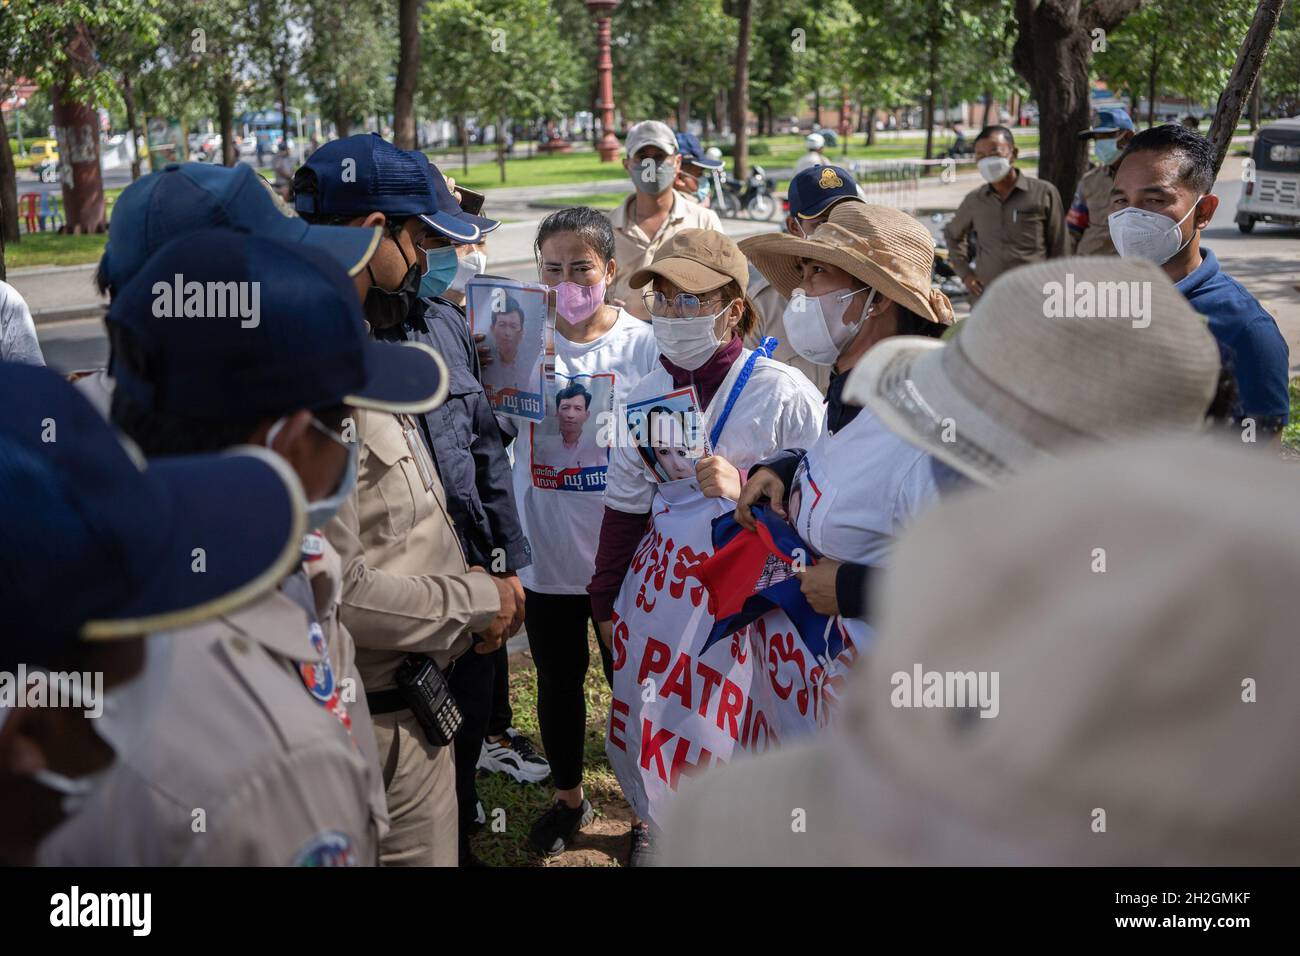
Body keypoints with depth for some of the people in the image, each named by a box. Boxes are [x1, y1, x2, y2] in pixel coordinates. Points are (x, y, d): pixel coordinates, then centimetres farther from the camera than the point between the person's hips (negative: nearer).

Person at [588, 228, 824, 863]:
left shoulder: (782, 393, -13)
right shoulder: (645, 395, 4)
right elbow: (625, 506, 13)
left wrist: (747, 490, -23)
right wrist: (607, 600, 18)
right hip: (659, 585, 5)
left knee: (727, 738, 2)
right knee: (645, 726, 13)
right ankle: (652, 824, 41)